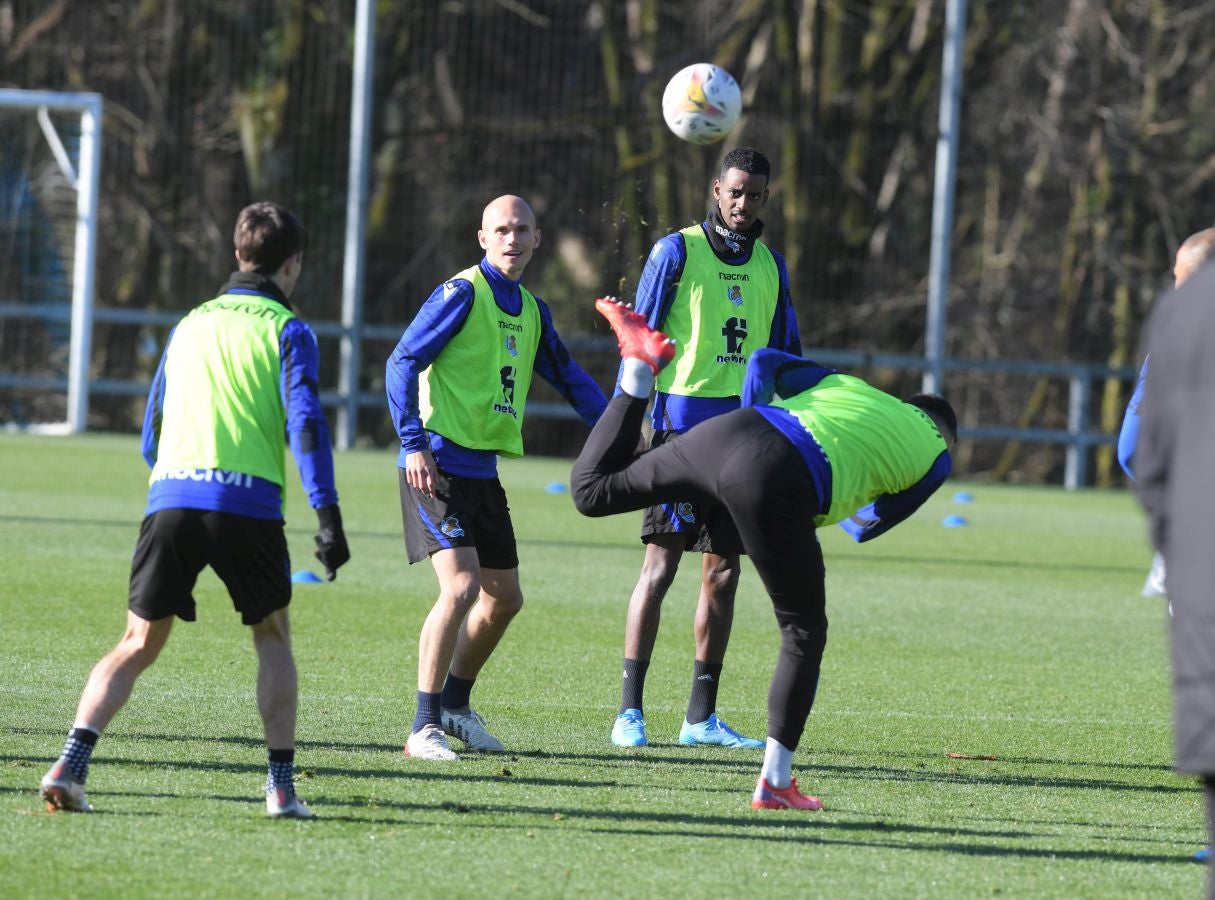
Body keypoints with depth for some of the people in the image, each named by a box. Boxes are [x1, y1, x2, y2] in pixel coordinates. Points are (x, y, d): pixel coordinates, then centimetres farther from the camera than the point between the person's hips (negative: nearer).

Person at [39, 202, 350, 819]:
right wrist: (327, 515, -11)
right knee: (273, 640, 17)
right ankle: (281, 785, 8)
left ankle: (72, 762, -13)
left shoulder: (190, 324, 21)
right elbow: (305, 424, -8)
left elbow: (151, 436, 25)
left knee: (138, 645, 7)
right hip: (248, 503, -3)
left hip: (170, 497, 3)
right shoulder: (286, 331, 6)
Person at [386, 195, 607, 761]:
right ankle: (424, 729, -15)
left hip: (482, 469, 8)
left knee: (504, 598, 13)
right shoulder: (462, 293, -9)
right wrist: (414, 444, -21)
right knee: (461, 587, -19)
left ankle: (455, 705, 32)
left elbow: (569, 379, 26)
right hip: (438, 465, -8)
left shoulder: (532, 311, 14)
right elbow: (402, 363, -12)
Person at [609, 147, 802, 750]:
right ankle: (629, 710, -6)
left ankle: (701, 716, 11)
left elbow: (787, 356, 21)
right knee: (660, 564, -9)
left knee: (723, 573, 6)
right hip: (683, 422, -5)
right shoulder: (677, 251, -1)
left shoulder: (771, 265, 14)